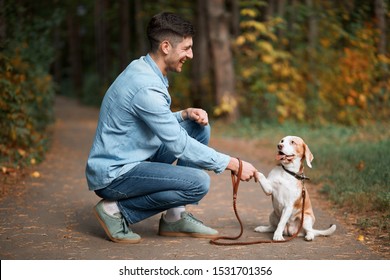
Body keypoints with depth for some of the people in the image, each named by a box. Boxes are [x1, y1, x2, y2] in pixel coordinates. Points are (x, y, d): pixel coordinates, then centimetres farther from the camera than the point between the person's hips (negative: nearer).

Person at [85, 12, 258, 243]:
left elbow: (159, 124, 19)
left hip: (132, 161, 10)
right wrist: (233, 164, -16)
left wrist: (185, 114, -1)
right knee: (199, 182, -23)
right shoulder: (146, 86, -24)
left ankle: (175, 217, 7)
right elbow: (179, 145, -23)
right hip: (113, 175, -10)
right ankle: (118, 210, -7)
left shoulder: (142, 69, 7)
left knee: (198, 128, 8)